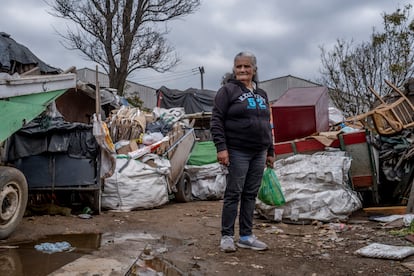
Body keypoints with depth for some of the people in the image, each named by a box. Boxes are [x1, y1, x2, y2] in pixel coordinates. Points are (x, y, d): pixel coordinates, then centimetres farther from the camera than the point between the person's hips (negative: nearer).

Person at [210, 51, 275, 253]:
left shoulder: (261, 94, 17)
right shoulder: (228, 90, -2)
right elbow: (216, 121, -9)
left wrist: (270, 151, 18)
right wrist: (221, 148, -18)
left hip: (258, 153, 6)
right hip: (237, 152, -6)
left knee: (251, 195, 9)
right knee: (233, 194, -2)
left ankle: (246, 236, 19)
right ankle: (227, 236, 9)